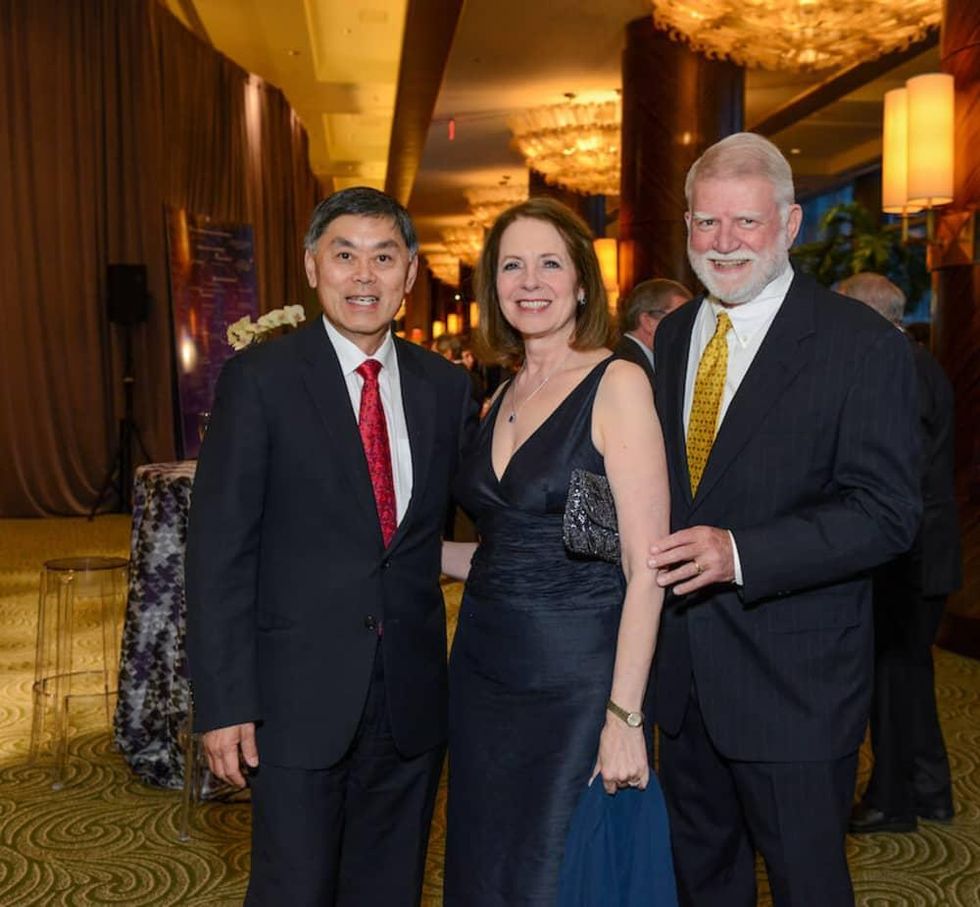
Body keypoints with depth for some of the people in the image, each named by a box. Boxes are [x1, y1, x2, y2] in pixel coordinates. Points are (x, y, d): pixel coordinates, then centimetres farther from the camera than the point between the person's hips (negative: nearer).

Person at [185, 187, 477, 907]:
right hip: (300, 699, -3)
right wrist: (224, 703, -12)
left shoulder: (446, 386, 4)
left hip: (413, 702, 4)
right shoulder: (260, 379, -8)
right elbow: (219, 548, -9)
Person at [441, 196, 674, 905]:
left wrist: (624, 716, -19)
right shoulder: (500, 400, 9)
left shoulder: (617, 385, -11)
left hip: (577, 680, -6)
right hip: (485, 672, 6)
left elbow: (645, 568, -15)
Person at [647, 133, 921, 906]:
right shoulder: (672, 335, 7)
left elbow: (886, 514, -18)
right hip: (681, 669, 6)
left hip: (793, 682, -5)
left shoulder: (862, 345, -12)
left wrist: (740, 553, -29)